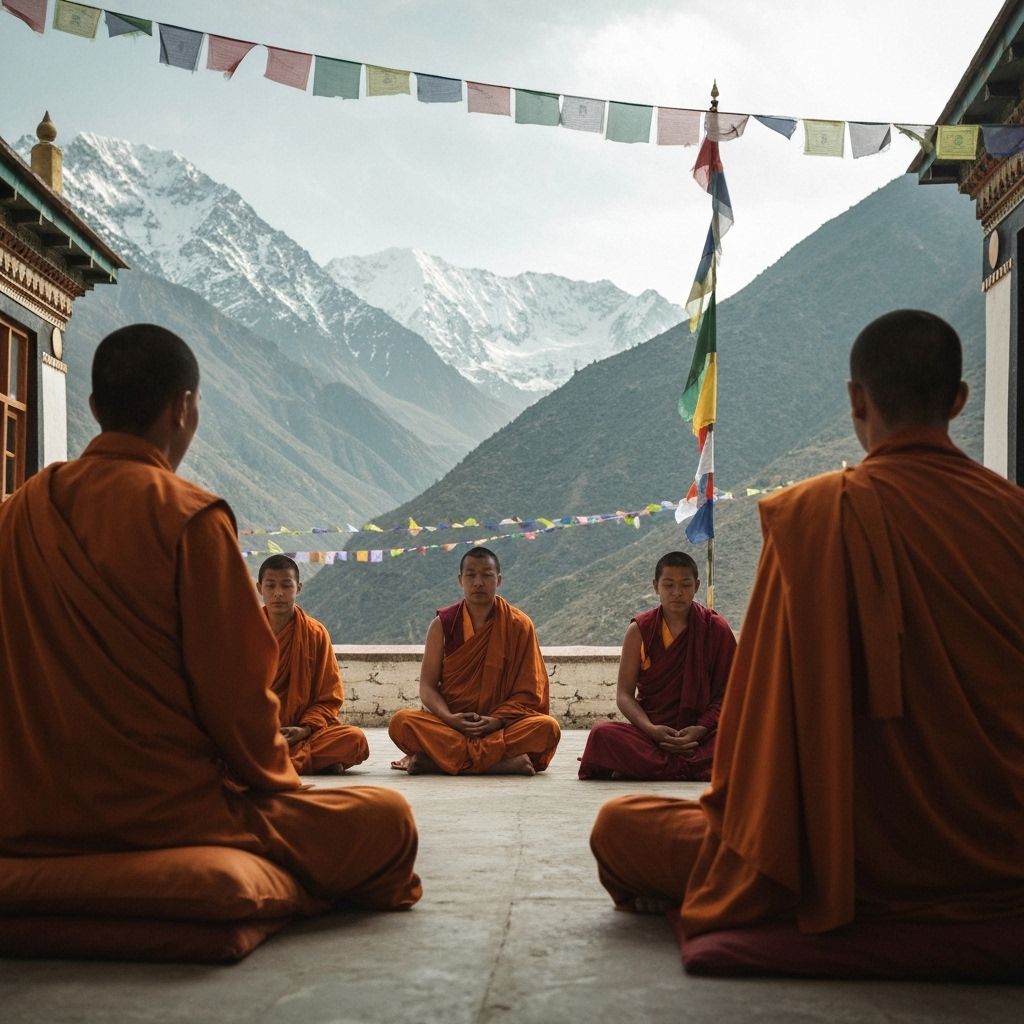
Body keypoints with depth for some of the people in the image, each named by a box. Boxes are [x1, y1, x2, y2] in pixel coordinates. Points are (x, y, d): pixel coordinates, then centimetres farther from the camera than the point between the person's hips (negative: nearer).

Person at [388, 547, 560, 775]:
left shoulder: (518, 625, 2)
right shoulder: (443, 624, 4)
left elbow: (528, 692, 0)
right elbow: (427, 686, 2)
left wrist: (496, 721, -18)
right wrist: (449, 719, -18)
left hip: (501, 726, 0)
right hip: (450, 724, 0)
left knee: (547, 727, -31)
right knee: (401, 722, -28)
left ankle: (435, 761, -29)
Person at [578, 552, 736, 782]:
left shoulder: (715, 629, 4)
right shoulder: (640, 630, 5)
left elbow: (727, 693, 2)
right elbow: (624, 694, 2)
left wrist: (701, 729, -16)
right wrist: (650, 729, -17)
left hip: (699, 733, 0)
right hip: (651, 731, 0)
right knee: (602, 733, -31)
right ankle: (689, 768, -30)